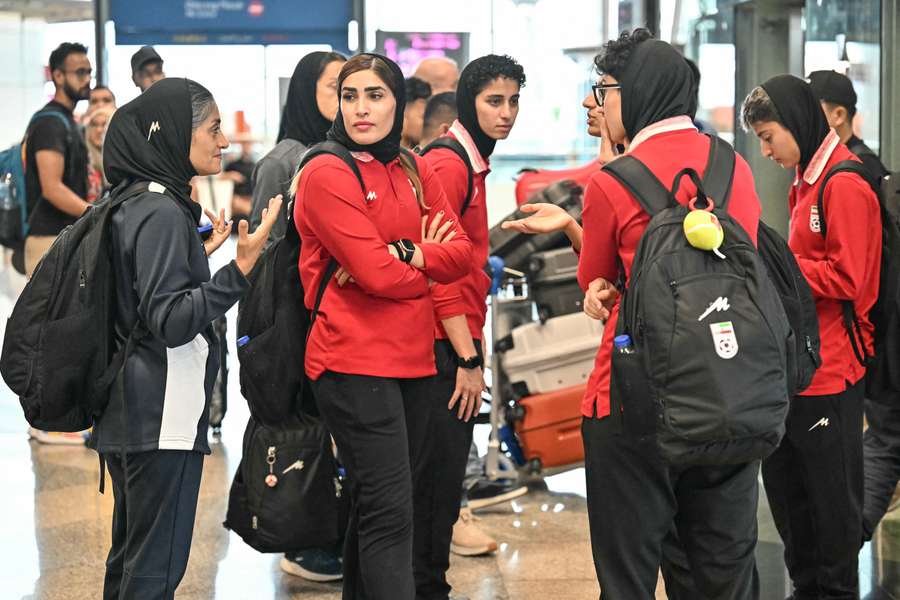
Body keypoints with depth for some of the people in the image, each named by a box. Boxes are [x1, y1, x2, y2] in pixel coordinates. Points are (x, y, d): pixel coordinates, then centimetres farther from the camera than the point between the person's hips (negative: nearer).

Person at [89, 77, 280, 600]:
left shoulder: (134, 203, 12)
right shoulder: (161, 212, -17)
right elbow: (171, 321, -22)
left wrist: (202, 252, 22)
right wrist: (241, 268, -28)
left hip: (129, 413, 10)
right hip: (163, 416, -10)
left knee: (130, 554, 17)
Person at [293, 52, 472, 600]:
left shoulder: (415, 170, 13)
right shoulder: (326, 175, -8)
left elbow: (461, 252, 3)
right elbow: (378, 275, -17)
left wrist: (405, 255, -14)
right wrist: (427, 260, 1)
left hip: (414, 358, 7)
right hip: (354, 362, -7)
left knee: (377, 507, 14)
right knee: (389, 513, -10)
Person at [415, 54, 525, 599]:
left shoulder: (473, 165, 16)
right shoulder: (449, 165, -14)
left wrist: (472, 352, 15)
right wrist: (468, 360, -18)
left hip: (460, 340, 10)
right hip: (443, 348, -10)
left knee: (446, 474, 14)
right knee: (440, 476, -5)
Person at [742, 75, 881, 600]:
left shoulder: (845, 185, -15)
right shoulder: (807, 181, 14)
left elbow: (845, 279, -19)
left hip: (830, 372, -10)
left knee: (832, 490, 1)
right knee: (784, 479, 16)